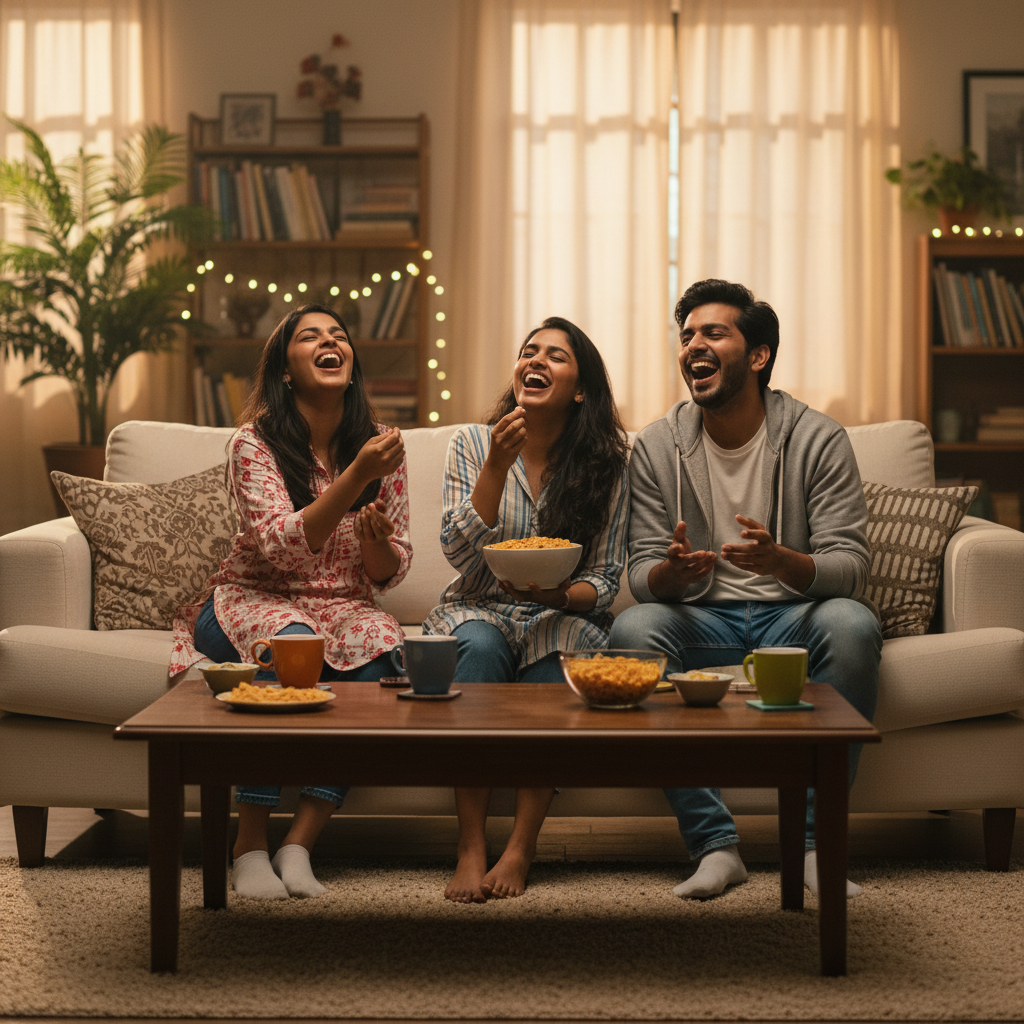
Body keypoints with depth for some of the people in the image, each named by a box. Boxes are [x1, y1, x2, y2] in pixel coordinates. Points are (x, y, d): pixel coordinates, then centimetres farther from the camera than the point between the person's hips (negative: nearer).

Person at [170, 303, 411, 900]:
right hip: (253, 600, -3)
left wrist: (376, 540, -19)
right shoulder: (256, 443, -9)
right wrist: (356, 477, -32)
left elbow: (390, 574, 5)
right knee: (293, 642, -37)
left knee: (382, 651, -31)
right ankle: (251, 844, -26)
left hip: (343, 607, 3)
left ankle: (299, 844, -26)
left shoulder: (382, 446, 2)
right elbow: (280, 547, -23)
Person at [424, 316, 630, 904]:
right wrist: (498, 466, -18)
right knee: (480, 646, -35)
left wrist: (560, 595, -22)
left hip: (564, 617, 0)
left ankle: (523, 845, -26)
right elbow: (459, 551, -8)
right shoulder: (473, 444, 2)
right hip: (480, 610, 0)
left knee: (556, 660, -35)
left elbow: (606, 580, 0)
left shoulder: (606, 464, 1)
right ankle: (471, 847, -33)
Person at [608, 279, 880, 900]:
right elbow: (643, 575, 0)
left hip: (793, 617, -1)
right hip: (702, 620, 2)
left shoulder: (817, 439, -3)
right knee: (632, 628, -30)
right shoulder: (657, 446, 3)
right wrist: (673, 571, -27)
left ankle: (815, 837, -24)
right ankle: (715, 843, -28)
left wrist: (778, 559, -34)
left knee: (852, 623, -34)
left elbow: (850, 566, -11)